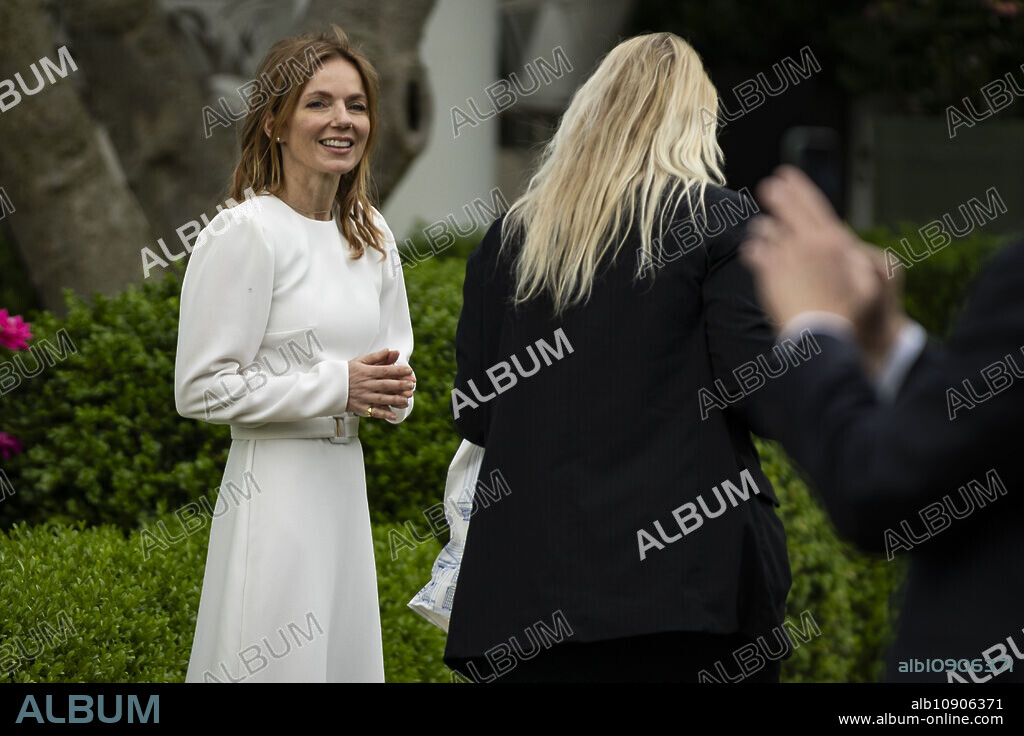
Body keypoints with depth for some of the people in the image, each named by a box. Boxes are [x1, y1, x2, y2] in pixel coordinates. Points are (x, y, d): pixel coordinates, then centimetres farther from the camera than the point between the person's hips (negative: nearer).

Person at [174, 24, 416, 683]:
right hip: (274, 487, -7)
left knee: (344, 651, 10)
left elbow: (395, 352, 23)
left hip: (347, 479, 7)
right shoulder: (244, 234, -12)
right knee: (277, 666, -6)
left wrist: (393, 389, -1)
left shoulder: (370, 235, 11)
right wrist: (336, 386, -17)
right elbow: (201, 389, -14)